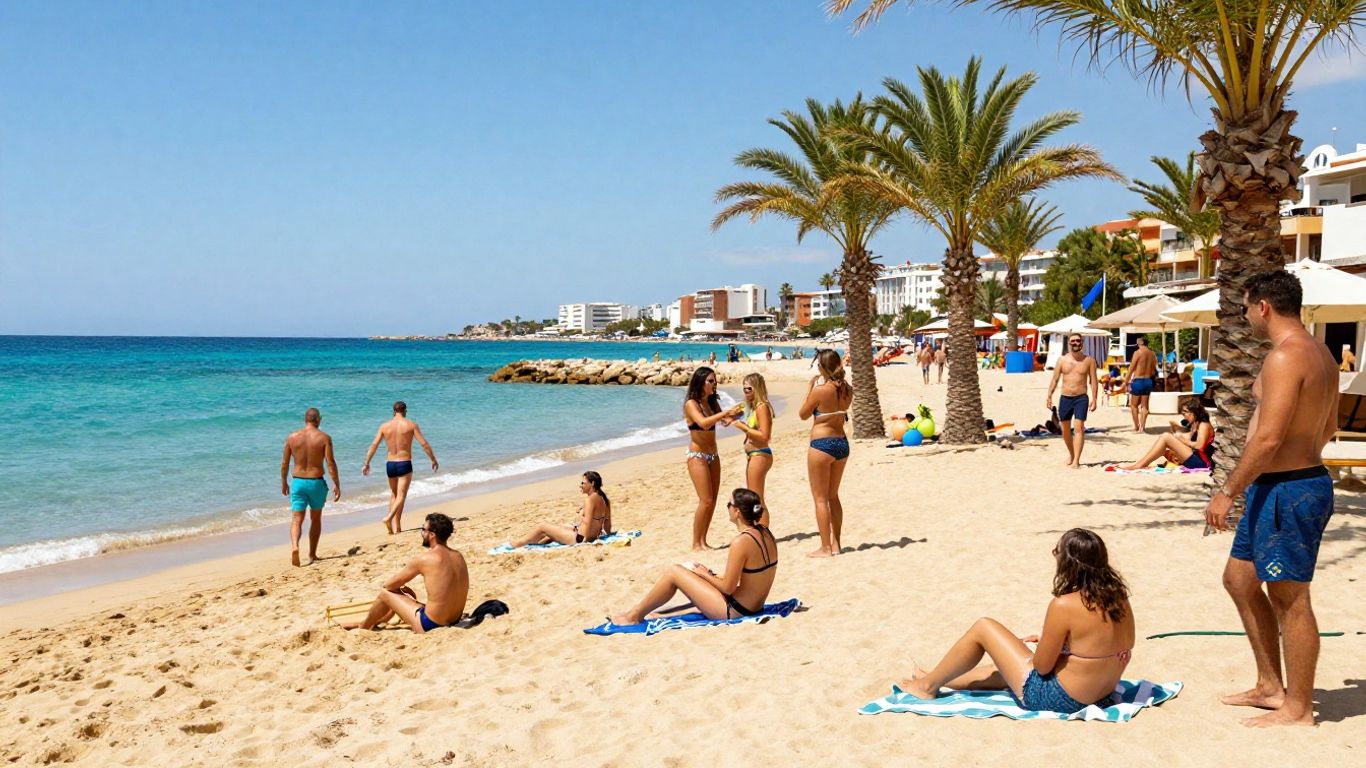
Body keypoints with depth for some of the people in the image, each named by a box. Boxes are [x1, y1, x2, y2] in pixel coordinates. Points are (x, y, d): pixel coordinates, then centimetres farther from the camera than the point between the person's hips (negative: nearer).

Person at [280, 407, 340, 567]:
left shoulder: (292, 437, 1)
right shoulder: (324, 437, -7)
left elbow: (284, 463, 5)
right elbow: (331, 463, -12)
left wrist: (284, 482, 18)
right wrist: (337, 485, -6)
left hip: (297, 482, 1)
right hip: (316, 482, -1)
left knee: (297, 519, 2)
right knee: (315, 519, 15)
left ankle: (294, 546, -26)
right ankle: (312, 555, 21)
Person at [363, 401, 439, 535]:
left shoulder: (384, 426, 4)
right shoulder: (411, 425, -4)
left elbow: (374, 445, 0)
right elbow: (424, 444, -7)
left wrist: (366, 464, 4)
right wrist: (433, 459, 3)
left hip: (390, 464, 4)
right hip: (404, 464, -4)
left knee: (394, 495, 18)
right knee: (401, 495, -3)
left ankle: (397, 526, 15)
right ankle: (389, 517, -27)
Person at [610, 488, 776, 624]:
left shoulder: (741, 542, -24)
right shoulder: (765, 532, 2)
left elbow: (728, 587, -19)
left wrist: (704, 574, -3)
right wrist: (711, 574, 10)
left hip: (733, 611, -9)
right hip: (754, 606, 9)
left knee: (674, 572, 0)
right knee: (687, 570, 21)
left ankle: (634, 616, 16)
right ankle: (644, 611, 31)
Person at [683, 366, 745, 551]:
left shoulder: (712, 402, 9)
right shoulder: (691, 404, -13)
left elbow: (724, 421, 5)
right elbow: (703, 423, -29)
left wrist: (734, 414, -13)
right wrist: (725, 412, -30)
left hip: (713, 456, 7)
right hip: (697, 456, -7)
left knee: (712, 501, 7)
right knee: (706, 501, -11)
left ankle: (703, 541, 14)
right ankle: (696, 544, -3)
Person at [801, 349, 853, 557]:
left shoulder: (820, 390, -17)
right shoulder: (847, 390, 2)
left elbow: (803, 415, -4)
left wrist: (810, 389, 2)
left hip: (821, 444, -7)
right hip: (842, 443, 7)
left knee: (820, 499, 3)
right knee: (833, 496, 20)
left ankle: (826, 547, 6)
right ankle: (835, 543, 25)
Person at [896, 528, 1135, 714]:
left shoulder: (1064, 605, -25)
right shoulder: (1119, 598, -2)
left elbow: (1042, 666, -17)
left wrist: (1043, 642, 4)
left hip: (1059, 700, -8)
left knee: (983, 628, 7)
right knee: (999, 669, 30)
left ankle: (929, 686, 24)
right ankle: (939, 680, 52)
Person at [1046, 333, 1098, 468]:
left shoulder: (1089, 360, 2)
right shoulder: (1062, 360, 5)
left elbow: (1093, 380, 1)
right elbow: (1055, 380, 6)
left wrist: (1094, 399, -7)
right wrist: (1049, 397, 0)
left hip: (1081, 398, -3)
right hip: (1065, 398, 3)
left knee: (1079, 427, -15)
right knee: (1065, 430, 11)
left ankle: (1076, 460, -18)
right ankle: (1071, 454, 34)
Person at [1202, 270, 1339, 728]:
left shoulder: (1285, 357, -20)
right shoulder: (1320, 354, 12)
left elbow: (1268, 438, -25)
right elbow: (1328, 428, 21)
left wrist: (1227, 492, -19)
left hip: (1286, 492, -11)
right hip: (1304, 477, 11)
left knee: (1289, 599, 0)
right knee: (1239, 579, 18)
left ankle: (1298, 710, 13)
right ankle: (1271, 687, 28)